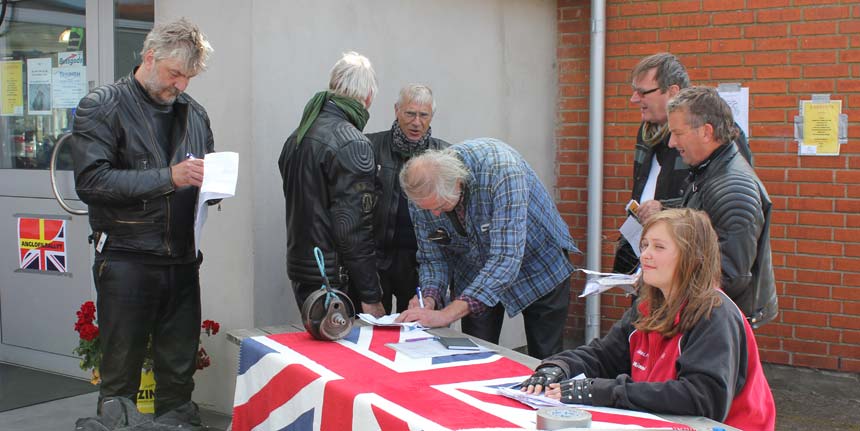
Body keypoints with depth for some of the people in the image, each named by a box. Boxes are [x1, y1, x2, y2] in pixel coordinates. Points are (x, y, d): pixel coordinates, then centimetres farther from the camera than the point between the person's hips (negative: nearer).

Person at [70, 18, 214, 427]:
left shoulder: (193, 112, 13)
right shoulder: (102, 106, -3)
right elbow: (91, 180, -15)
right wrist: (168, 177, -21)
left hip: (182, 261, 5)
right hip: (126, 260, -5)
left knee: (179, 374, 11)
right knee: (120, 376, 4)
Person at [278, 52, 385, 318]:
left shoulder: (296, 137, 11)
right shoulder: (352, 144, -16)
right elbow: (353, 228, -20)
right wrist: (371, 297, -15)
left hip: (300, 271, 8)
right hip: (335, 277, -8)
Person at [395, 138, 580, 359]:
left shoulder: (499, 169, -37)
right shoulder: (422, 194, -20)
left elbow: (507, 256, -42)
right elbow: (432, 258, -8)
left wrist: (449, 313, -46)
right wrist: (429, 297, -29)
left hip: (538, 260, -3)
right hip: (475, 273, 3)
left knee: (544, 360, 3)